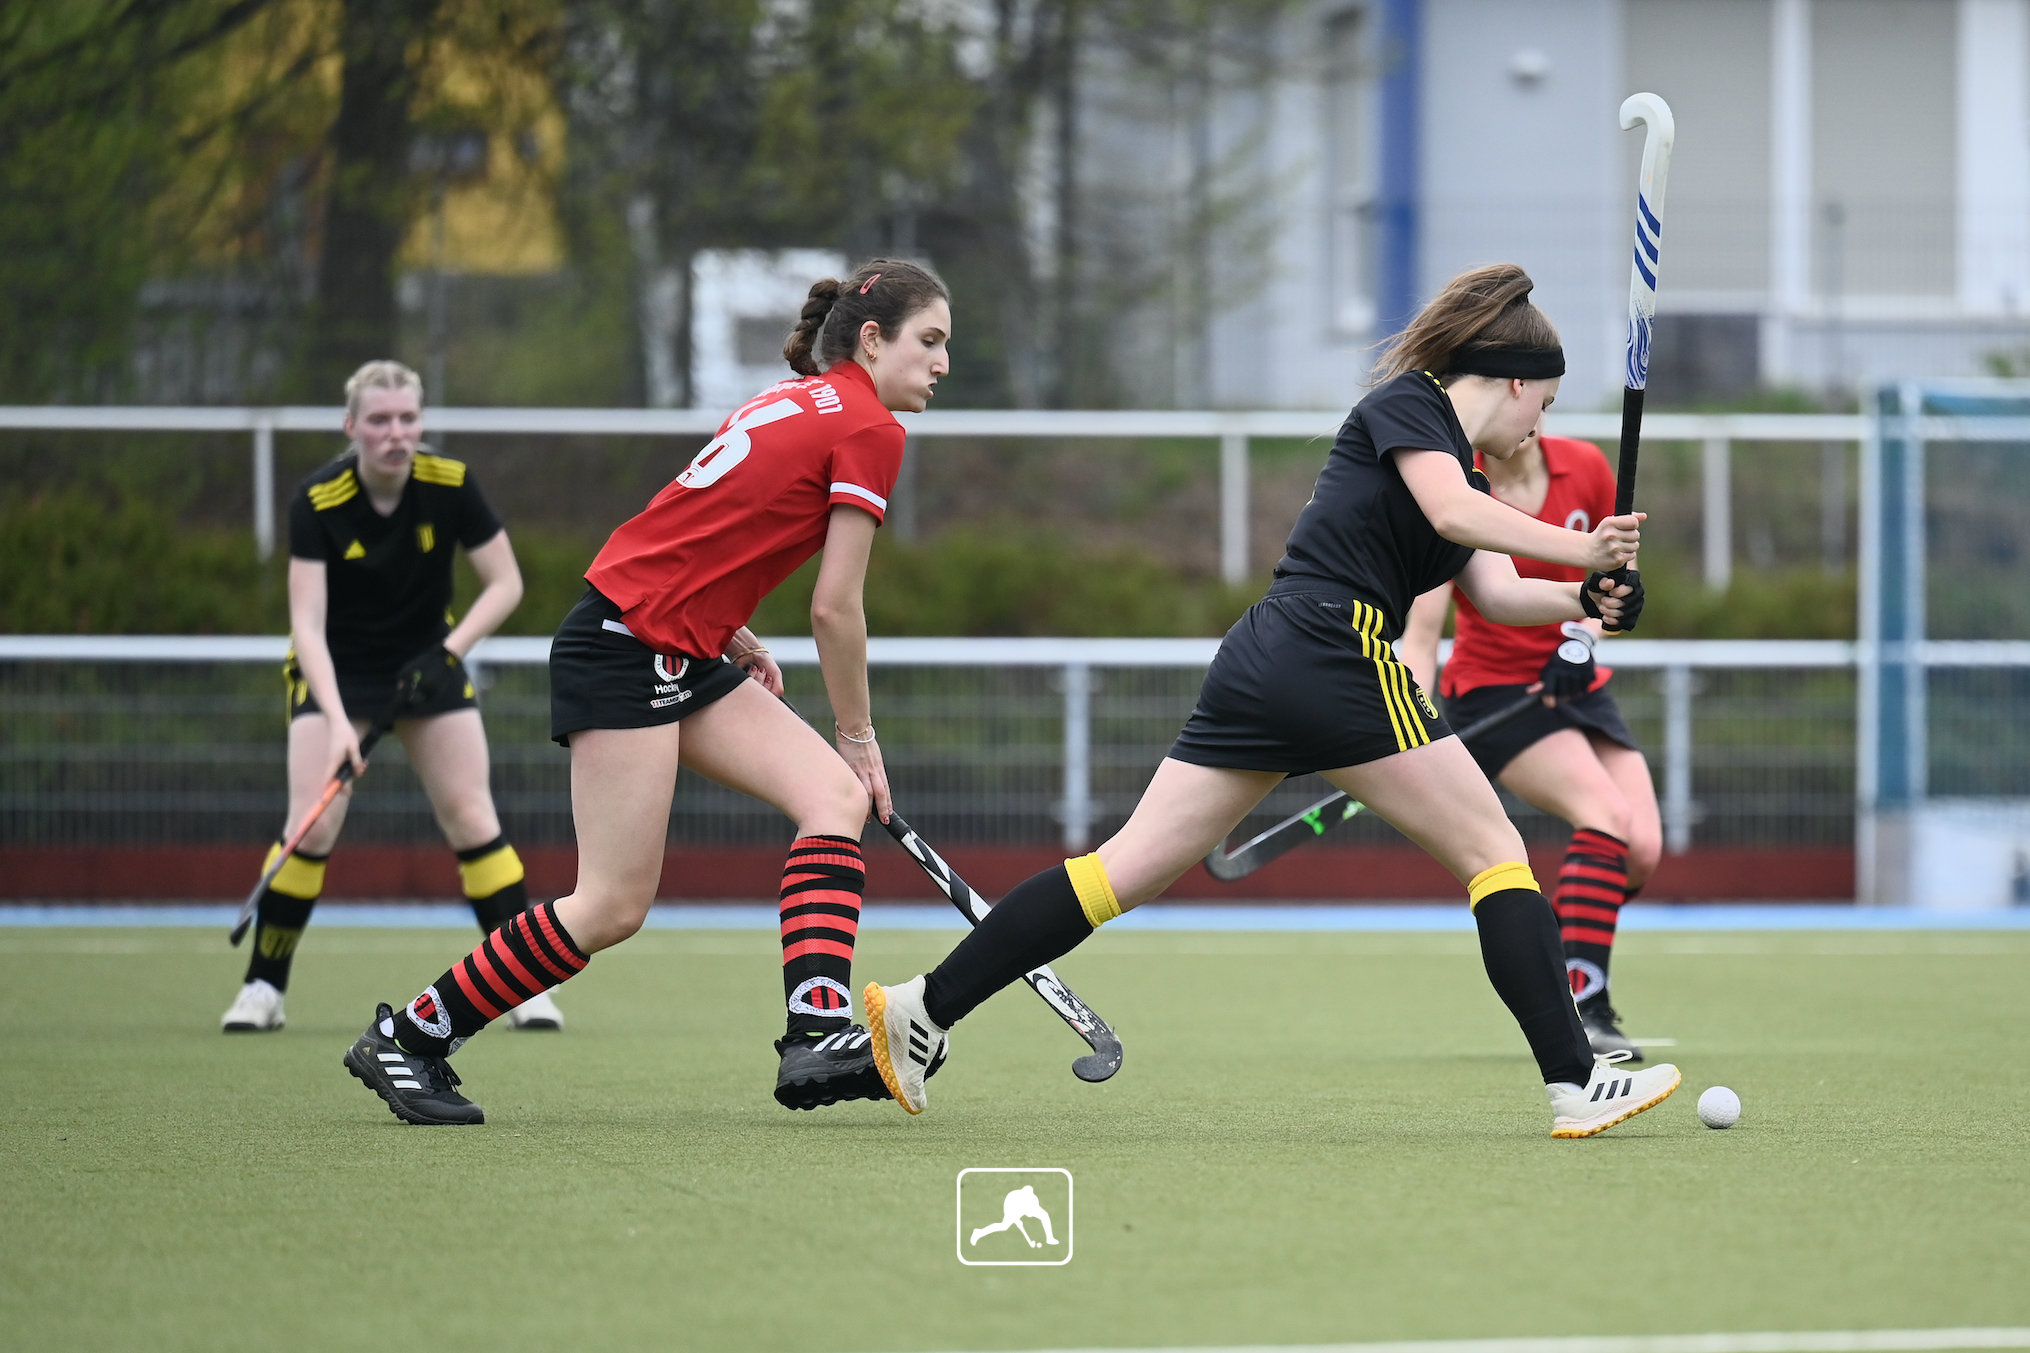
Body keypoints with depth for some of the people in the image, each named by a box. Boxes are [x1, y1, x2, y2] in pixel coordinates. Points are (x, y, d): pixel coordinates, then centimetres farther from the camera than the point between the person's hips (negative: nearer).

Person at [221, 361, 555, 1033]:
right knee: (312, 825, -14)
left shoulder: (451, 485, -18)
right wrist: (337, 720, -39)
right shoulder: (317, 500, -23)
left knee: (472, 820, -6)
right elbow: (307, 621, -27)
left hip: (428, 662, 2)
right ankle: (263, 988, -1)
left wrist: (449, 653, -24)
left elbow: (505, 582, -10)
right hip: (337, 669, -2)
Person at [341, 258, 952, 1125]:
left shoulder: (795, 402, 17)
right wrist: (857, 734, 2)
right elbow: (834, 609, -9)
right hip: (624, 651, -10)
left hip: (684, 657, 10)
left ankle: (816, 1035, -14)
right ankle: (405, 1041, 3)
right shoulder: (868, 430, -10)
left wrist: (737, 642, 12)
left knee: (837, 794, -3)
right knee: (615, 905, -9)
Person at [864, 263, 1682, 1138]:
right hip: (1335, 660, -9)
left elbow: (1495, 593, 13)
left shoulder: (1461, 465, 26)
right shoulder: (1406, 403, 0)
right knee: (1496, 853, -1)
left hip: (1258, 668, 9)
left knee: (1130, 870, 6)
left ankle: (923, 1008, 2)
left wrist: (1584, 599, -4)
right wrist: (1581, 549, -20)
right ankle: (1574, 1084, -5)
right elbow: (1453, 514, -19)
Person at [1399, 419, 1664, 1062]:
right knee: (1607, 814, -28)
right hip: (1492, 689, -5)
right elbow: (1421, 634, -20)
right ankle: (1584, 1009, -30)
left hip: (1576, 689, 5)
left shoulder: (1586, 469, -2)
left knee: (1643, 849, -11)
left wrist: (1582, 641, -9)